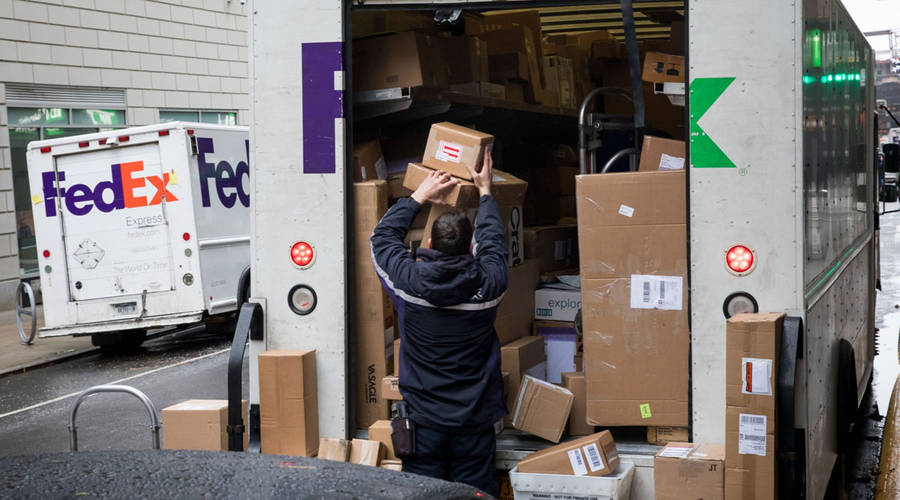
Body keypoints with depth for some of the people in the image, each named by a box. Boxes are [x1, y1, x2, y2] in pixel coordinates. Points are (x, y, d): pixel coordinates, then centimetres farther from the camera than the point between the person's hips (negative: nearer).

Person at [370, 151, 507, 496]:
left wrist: (418, 197, 16)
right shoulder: (488, 283, -10)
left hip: (423, 415, 0)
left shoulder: (409, 280, -12)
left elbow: (382, 236, 8)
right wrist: (485, 192, 26)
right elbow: (493, 242, 12)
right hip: (475, 416, 1)